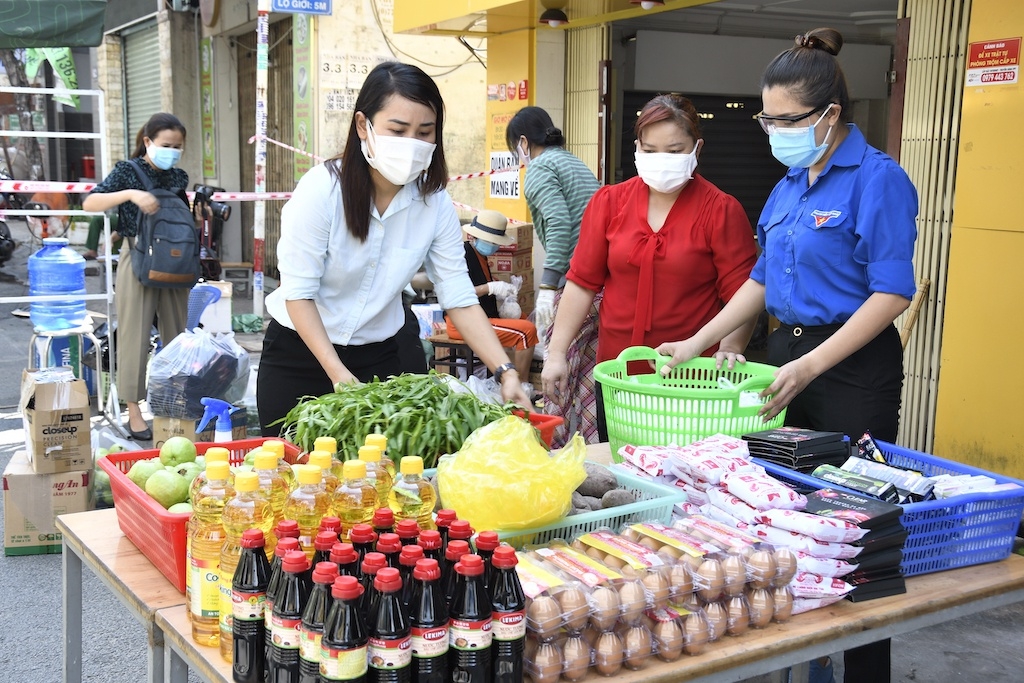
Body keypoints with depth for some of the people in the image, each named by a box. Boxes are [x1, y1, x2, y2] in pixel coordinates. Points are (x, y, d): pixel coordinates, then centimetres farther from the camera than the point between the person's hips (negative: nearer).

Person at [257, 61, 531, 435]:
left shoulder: (435, 203, -11)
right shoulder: (322, 188, -20)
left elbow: (460, 299, -11)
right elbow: (298, 293, -18)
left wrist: (506, 372, -21)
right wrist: (338, 374, -25)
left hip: (377, 358, 3)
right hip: (298, 353, -2)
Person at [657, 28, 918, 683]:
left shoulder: (878, 179, -12)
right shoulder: (791, 185, 11)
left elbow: (892, 292, -17)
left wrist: (811, 365, -23)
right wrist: (698, 342, 13)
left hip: (853, 367, -7)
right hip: (788, 355, 8)